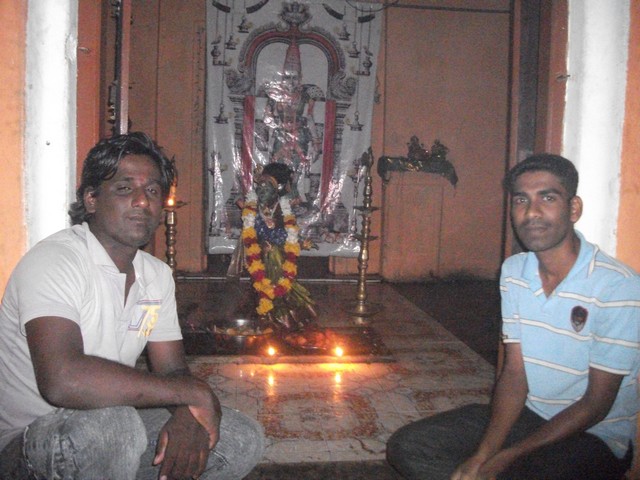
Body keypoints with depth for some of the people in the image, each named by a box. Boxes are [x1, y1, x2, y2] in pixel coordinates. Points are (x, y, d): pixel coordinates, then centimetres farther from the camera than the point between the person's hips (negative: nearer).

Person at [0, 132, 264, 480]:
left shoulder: (158, 275, 6)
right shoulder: (53, 261, -20)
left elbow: (173, 371, 6)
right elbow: (61, 380, -36)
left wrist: (187, 415, -20)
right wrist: (195, 392, -29)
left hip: (110, 429, 7)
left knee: (244, 438, -5)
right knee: (113, 425, -38)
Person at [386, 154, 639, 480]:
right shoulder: (513, 272, 0)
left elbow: (596, 405, -16)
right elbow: (514, 373, -2)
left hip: (598, 433, -4)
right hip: (528, 415, 5)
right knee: (407, 446, -10)